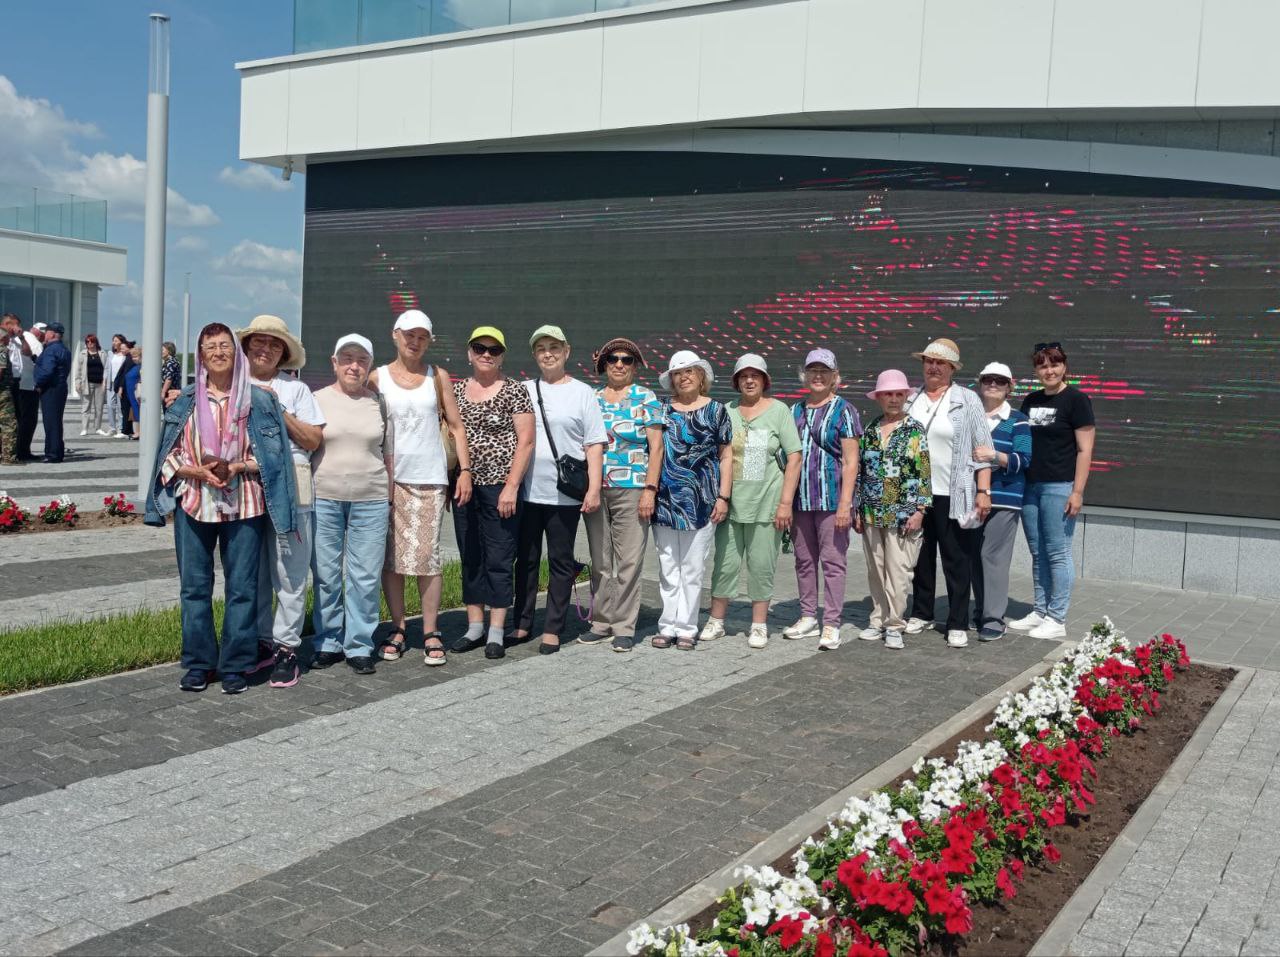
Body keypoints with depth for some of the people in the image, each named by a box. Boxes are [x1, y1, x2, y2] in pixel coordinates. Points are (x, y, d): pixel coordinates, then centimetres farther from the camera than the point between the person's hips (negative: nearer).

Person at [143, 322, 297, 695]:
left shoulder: (258, 400, 2)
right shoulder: (185, 401, 8)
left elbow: (271, 454, 1)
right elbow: (168, 455, 7)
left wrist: (237, 467, -14)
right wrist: (197, 472, -11)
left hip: (243, 506, -2)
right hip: (193, 504, 2)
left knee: (241, 586, 2)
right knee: (194, 585, 6)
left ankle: (236, 665, 12)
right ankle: (198, 663, 17)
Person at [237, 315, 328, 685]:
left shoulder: (295, 389, 9)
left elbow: (313, 440, 2)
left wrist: (278, 409, -5)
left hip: (288, 487, -2)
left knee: (290, 572, -4)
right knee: (251, 571, 7)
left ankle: (286, 647, 3)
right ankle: (260, 641, 19)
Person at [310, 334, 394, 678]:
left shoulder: (379, 403, 8)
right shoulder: (318, 400, 5)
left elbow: (389, 456, 13)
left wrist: (390, 497, 9)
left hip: (370, 501, 1)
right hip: (324, 498, 0)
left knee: (365, 577, 1)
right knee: (325, 575, 4)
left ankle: (360, 646, 12)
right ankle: (328, 642, 18)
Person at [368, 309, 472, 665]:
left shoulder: (438, 376, 7)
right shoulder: (378, 377, 6)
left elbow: (455, 425, 7)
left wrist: (465, 469, -1)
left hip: (429, 479, -1)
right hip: (389, 478, 1)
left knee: (427, 556, -3)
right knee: (391, 558, 3)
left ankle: (431, 633, 5)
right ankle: (398, 629, 14)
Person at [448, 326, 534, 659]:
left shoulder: (514, 391, -4)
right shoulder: (456, 389, 10)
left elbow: (526, 441, -7)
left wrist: (511, 486, -14)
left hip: (500, 486, -5)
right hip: (465, 486, 5)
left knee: (499, 559, -1)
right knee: (470, 558, 10)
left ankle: (497, 632, 8)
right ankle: (475, 627, 20)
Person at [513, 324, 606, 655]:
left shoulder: (582, 392, 4)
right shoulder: (524, 390, 9)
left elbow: (594, 444, 1)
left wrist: (593, 489, -7)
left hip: (564, 494, -2)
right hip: (526, 491, 2)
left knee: (560, 562, 4)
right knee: (526, 559, 10)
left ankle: (552, 629, 11)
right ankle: (522, 624, 20)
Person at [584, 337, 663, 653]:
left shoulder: (646, 398, 3)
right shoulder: (590, 398, 13)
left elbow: (656, 447, -2)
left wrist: (649, 489, -10)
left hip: (631, 490, -3)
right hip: (595, 490, 3)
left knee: (629, 562, -4)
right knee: (599, 562, 8)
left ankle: (624, 627, 4)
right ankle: (601, 622, 18)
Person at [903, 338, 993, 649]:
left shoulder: (967, 400, 0)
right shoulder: (910, 400, 9)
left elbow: (982, 449, -2)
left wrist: (983, 490, -9)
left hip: (953, 495, -3)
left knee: (957, 560, 2)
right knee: (921, 556, 13)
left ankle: (958, 624, 10)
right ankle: (921, 613, 27)